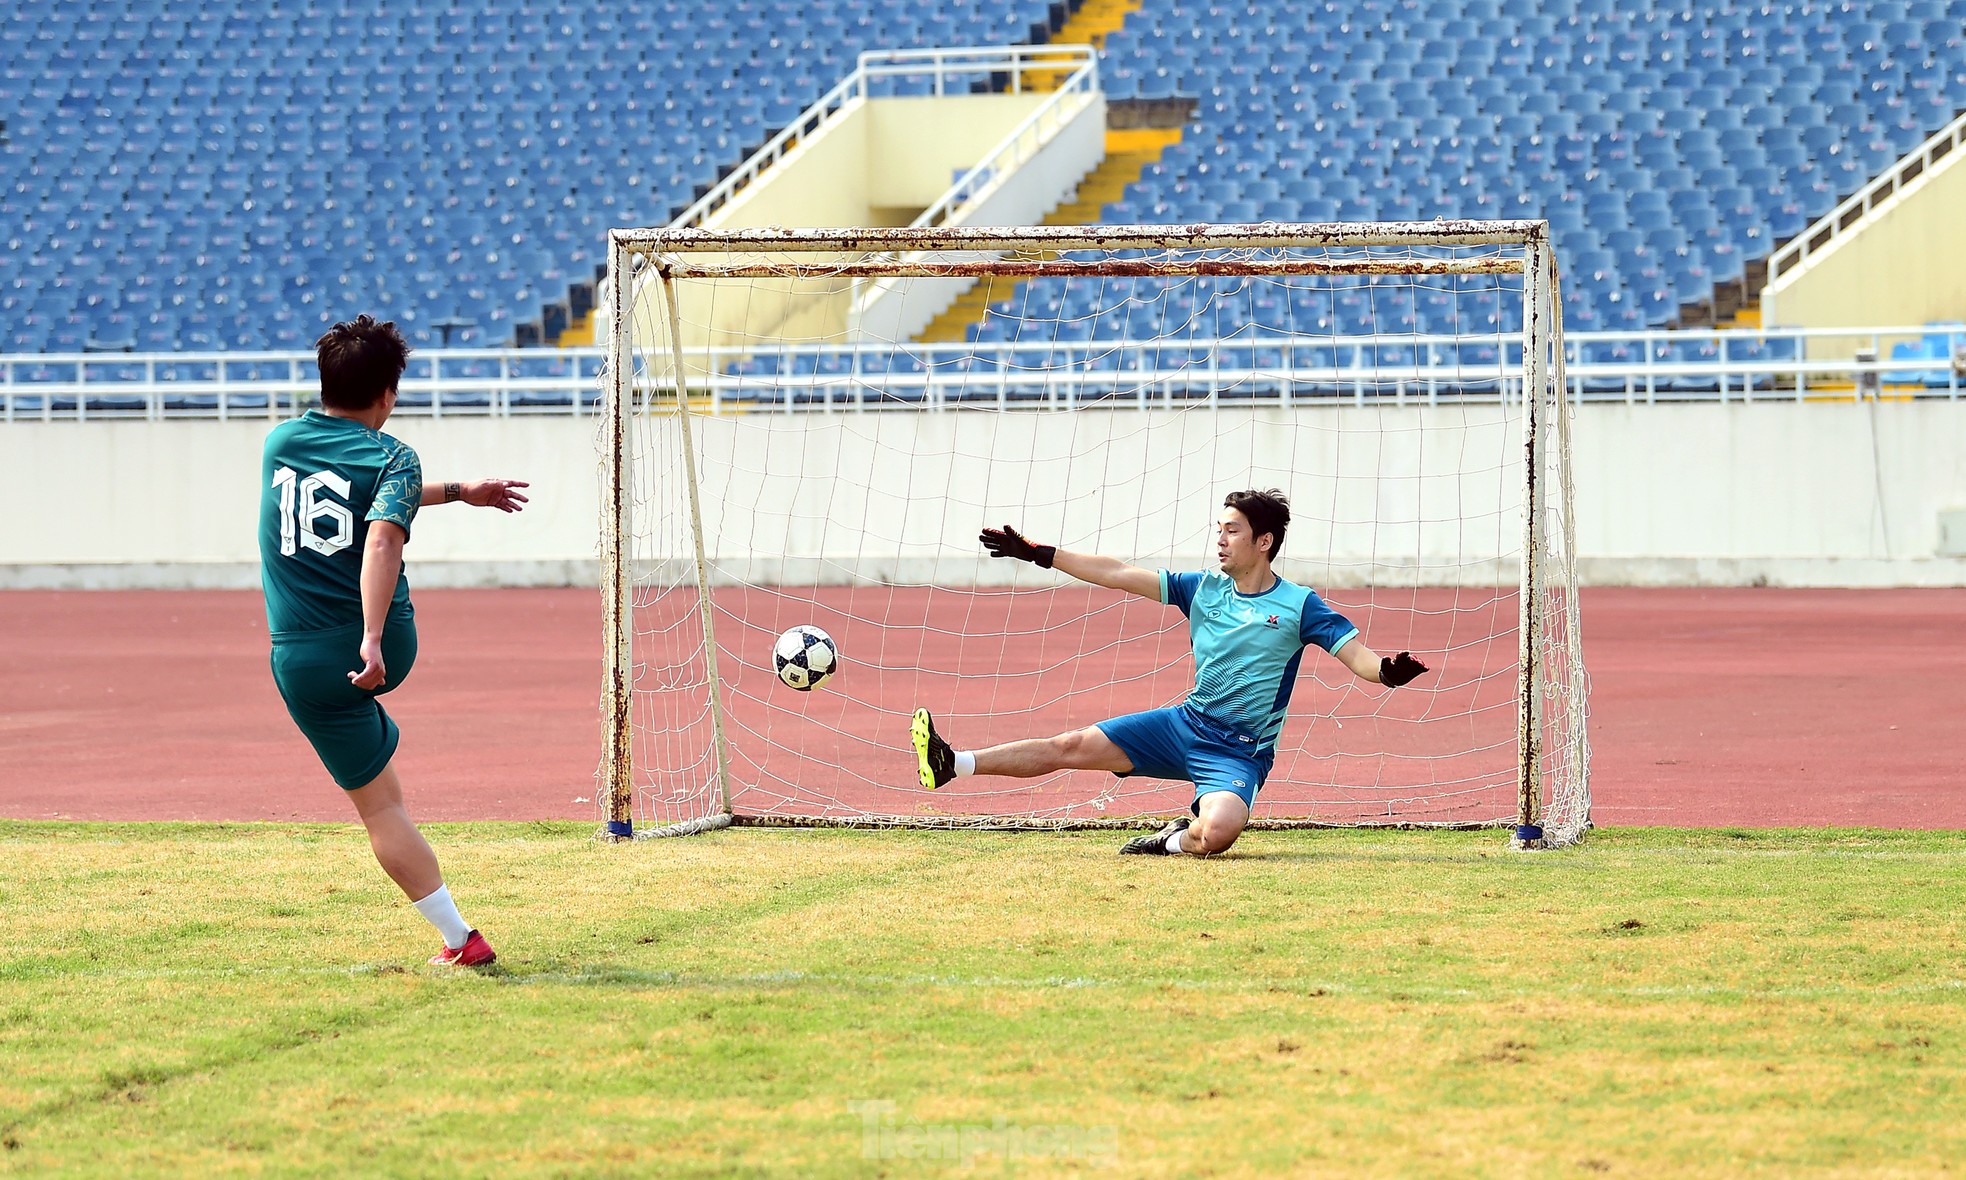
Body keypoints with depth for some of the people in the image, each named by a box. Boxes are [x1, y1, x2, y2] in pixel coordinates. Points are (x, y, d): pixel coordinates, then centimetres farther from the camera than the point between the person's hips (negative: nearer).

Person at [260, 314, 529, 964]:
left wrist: (458, 492, 29)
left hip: (307, 661, 0)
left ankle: (460, 940, -3)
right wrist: (374, 639, -33)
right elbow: (382, 540, -23)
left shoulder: (281, 442, 7)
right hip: (385, 650, 0)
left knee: (380, 804, 1)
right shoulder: (391, 458, -4)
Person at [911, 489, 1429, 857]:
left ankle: (1178, 839, -1)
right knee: (1070, 747, -1)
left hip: (1240, 752, -5)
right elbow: (1119, 575, 8)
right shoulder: (1203, 589, 6)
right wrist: (1038, 554, 7)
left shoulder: (1299, 606, -8)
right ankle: (951, 765, 3)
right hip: (1185, 724, 5)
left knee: (1217, 832, -35)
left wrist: (1387, 671, -39)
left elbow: (1356, 654, -14)